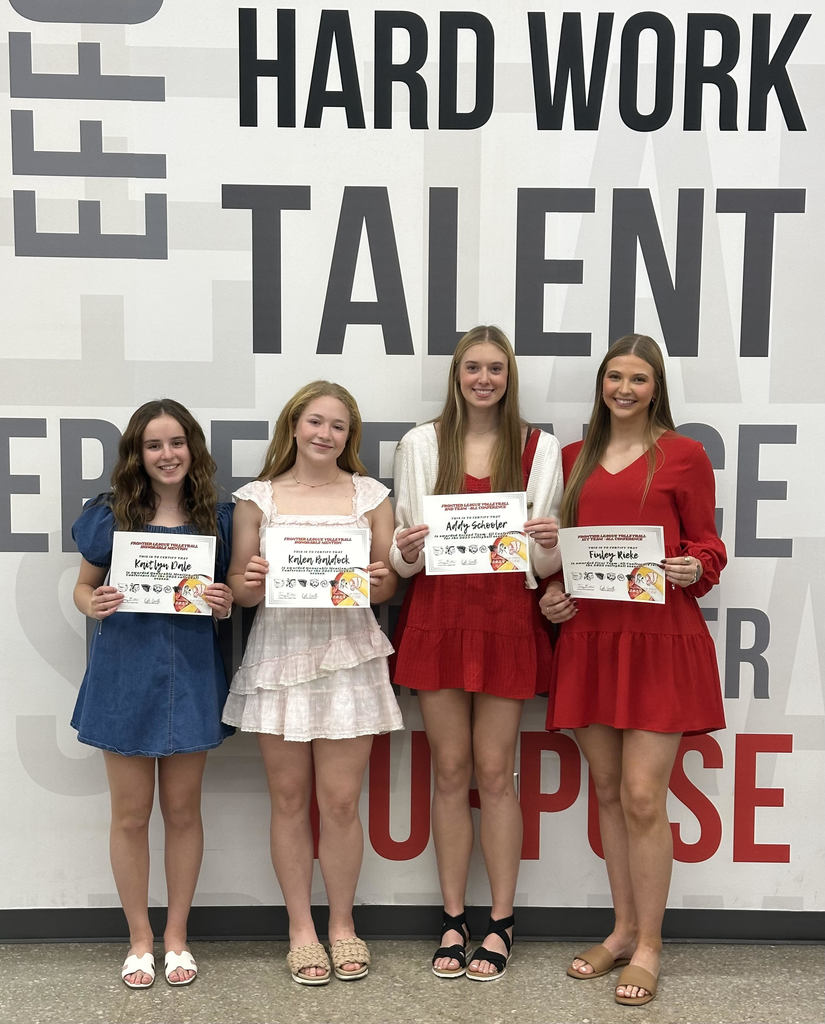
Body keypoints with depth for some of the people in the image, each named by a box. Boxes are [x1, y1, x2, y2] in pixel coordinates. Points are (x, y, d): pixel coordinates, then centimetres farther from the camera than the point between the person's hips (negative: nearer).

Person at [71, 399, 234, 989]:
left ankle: (177, 936, 29)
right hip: (125, 672, 0)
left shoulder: (217, 518, 1)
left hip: (191, 674, 1)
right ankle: (140, 938, 27)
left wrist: (226, 604, -12)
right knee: (131, 813, 8)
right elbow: (84, 586, 7)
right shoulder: (108, 517, -2)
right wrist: (92, 604, -14)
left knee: (183, 809, 11)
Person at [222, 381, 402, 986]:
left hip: (348, 655, 0)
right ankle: (301, 929, 24)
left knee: (341, 800, 2)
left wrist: (378, 582, -15)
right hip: (279, 653, 1)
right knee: (289, 799, 8)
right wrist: (251, 582, -17)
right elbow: (239, 586, 5)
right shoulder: (259, 497, 5)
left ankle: (343, 923, 24)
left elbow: (388, 583, 7)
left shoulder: (370, 495, 6)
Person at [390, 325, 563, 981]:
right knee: (450, 770, 7)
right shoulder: (421, 444, 6)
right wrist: (406, 550, -14)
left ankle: (501, 923, 18)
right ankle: (453, 920, 21)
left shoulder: (540, 448, 4)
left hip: (507, 615, -1)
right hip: (437, 614, 1)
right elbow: (404, 554, 8)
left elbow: (547, 562, 7)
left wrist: (549, 545, -15)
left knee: (494, 771, 3)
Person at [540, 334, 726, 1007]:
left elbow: (707, 542, 5)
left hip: (660, 637, -4)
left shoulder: (684, 455, 2)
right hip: (588, 636, 4)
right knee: (608, 793, 12)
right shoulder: (574, 458, 13)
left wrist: (694, 567, -15)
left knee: (643, 798, -5)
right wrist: (551, 591, 1)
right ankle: (623, 930, 28)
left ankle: (649, 946, 13)